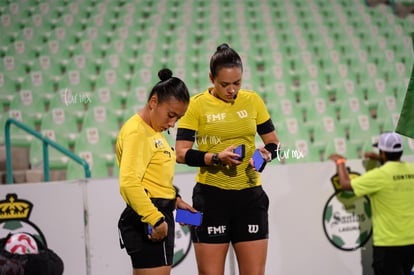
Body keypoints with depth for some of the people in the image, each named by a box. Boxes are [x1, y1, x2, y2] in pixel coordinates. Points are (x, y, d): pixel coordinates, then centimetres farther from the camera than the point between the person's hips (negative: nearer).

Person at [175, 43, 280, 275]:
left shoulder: (252, 100, 6)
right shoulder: (197, 104, -4)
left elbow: (273, 142, 12)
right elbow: (181, 153, -8)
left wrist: (266, 154, -10)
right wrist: (216, 158, -22)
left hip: (250, 195, 3)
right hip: (211, 196, -3)